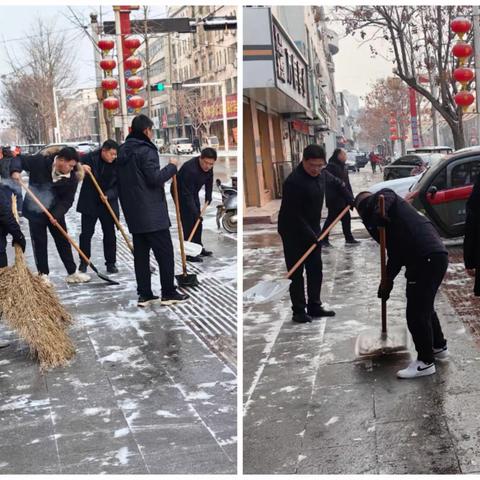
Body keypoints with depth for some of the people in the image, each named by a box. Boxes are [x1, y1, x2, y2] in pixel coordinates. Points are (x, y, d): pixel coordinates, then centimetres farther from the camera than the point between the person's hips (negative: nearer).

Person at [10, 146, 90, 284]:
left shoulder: (72, 177, -16)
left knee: (63, 241, 7)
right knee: (39, 242, 4)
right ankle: (43, 274, 15)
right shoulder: (39, 162, -22)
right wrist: (15, 171, -29)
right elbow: (20, 159, -9)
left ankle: (72, 273, 17)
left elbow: (67, 200, -15)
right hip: (35, 210, -2)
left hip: (56, 211, 2)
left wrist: (56, 215, -28)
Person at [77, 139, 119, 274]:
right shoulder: (90, 158, -8)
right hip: (89, 203, -1)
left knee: (110, 234, 4)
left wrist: (108, 195, -22)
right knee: (86, 233, 4)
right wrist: (81, 167, -23)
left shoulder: (117, 164, -5)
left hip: (108, 204, 1)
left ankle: (111, 263, 13)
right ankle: (83, 263, 16)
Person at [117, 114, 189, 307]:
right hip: (152, 213, -8)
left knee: (140, 253, 10)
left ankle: (144, 294, 12)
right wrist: (172, 166, -5)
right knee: (164, 252, 0)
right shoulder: (146, 150, -13)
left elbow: (121, 181, 17)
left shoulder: (122, 151, 13)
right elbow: (155, 178, -18)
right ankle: (169, 293, 4)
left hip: (133, 213, 8)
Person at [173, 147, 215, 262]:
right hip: (181, 193, -8)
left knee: (198, 221, 10)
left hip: (193, 192, 8)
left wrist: (208, 196, 2)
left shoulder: (208, 166, -15)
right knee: (188, 221, -11)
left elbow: (209, 180, 8)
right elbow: (187, 195, -36)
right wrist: (195, 213, -36)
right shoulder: (190, 169, -38)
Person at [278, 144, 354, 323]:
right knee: (296, 272, -3)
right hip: (293, 233, -8)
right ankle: (299, 311, 4)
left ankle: (314, 306, 22)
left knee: (315, 270, 11)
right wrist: (311, 236, -25)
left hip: (312, 229, 8)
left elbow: (337, 183, 24)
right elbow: (294, 215, -25)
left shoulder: (321, 174, 0)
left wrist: (350, 199, 18)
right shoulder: (294, 181, -25)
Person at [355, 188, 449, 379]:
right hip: (434, 255, 10)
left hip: (427, 259, -10)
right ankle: (439, 346, 42)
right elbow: (395, 253, 24)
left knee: (416, 312, 0)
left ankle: (425, 362, 10)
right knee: (424, 307, 26)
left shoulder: (382, 197, 5)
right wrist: (388, 280, 18)